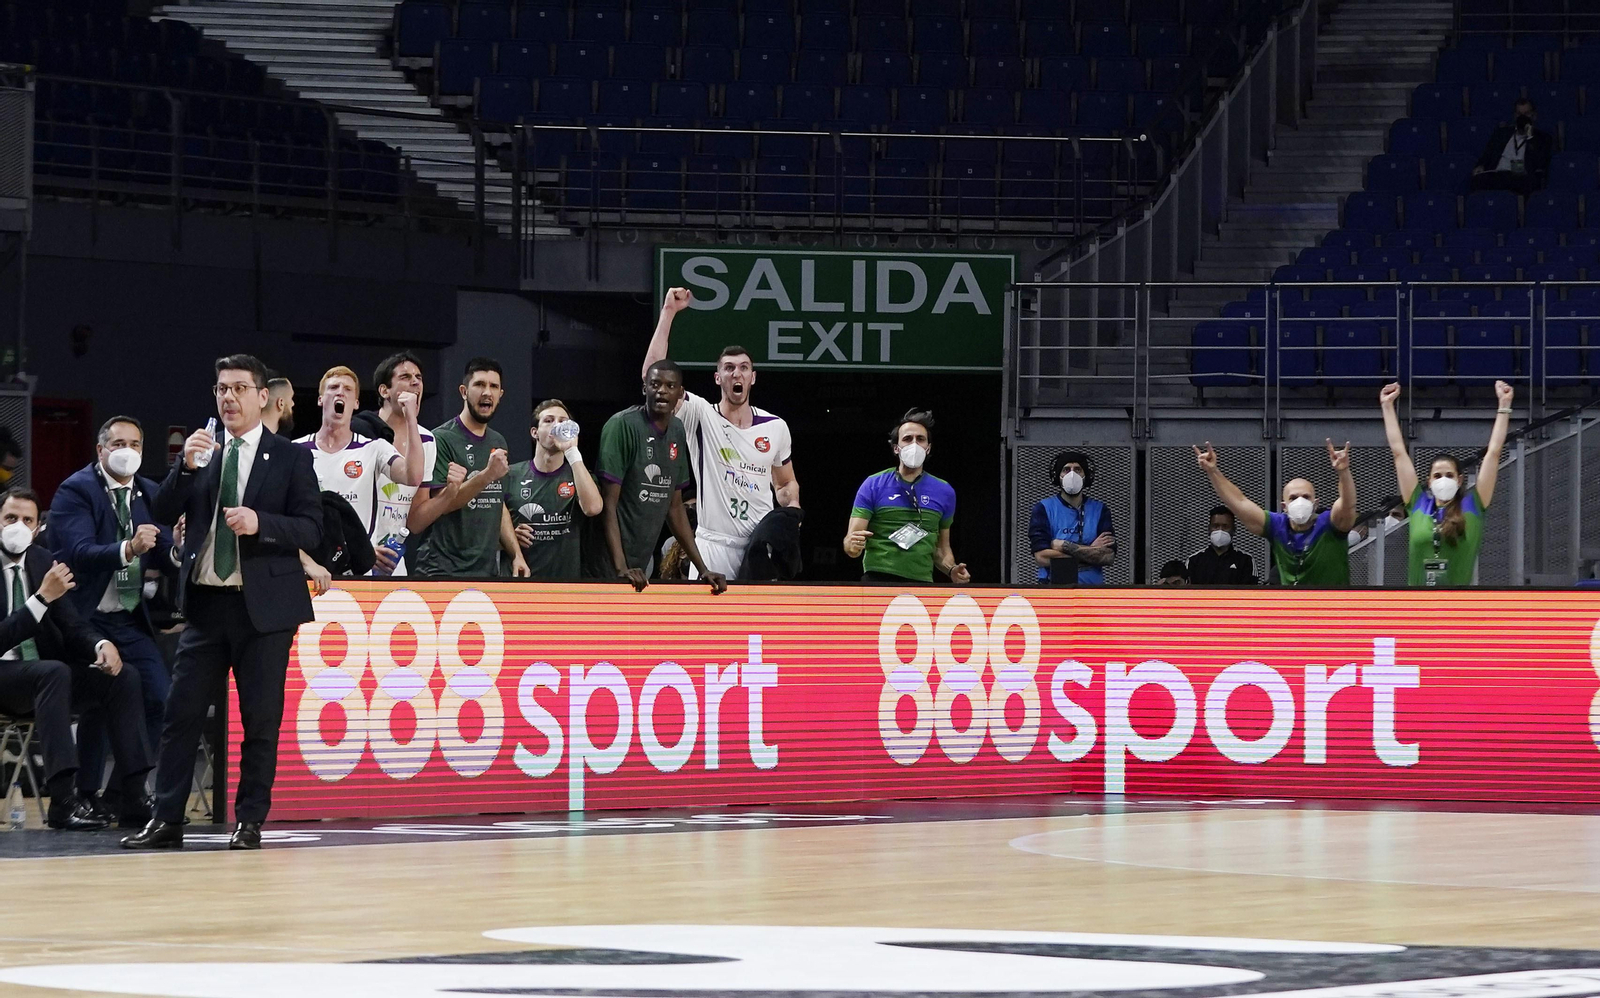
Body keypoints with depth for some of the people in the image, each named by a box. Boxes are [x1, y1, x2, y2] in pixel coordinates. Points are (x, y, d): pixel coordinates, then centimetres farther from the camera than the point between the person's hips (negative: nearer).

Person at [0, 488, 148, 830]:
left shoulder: (41, 561, 9)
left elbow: (71, 626, 10)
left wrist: (101, 645, -13)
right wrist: (42, 597, -29)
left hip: (42, 674, 7)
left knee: (124, 677, -11)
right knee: (54, 672, -36)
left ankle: (134, 799, -18)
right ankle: (62, 801, -42)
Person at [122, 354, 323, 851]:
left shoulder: (290, 459, 2)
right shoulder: (201, 452, 12)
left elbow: (311, 530, -4)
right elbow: (161, 514, 5)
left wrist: (260, 523, -20)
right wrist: (186, 467, -11)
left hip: (263, 605, -3)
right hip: (206, 602, 3)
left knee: (261, 718, 0)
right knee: (181, 712, 0)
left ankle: (249, 822, 8)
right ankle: (167, 820, 4)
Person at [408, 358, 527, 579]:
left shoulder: (497, 442, 16)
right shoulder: (442, 439, -7)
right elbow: (442, 502, -16)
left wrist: (516, 554, 13)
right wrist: (487, 475, -28)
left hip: (488, 569, 7)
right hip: (444, 569, -7)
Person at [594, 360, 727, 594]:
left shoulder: (676, 431, 9)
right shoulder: (622, 426, -11)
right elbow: (608, 504, -15)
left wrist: (703, 569, 11)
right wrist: (621, 568, -23)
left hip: (642, 566, 6)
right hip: (609, 566, -6)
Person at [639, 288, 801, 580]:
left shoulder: (776, 427, 9)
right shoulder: (700, 416, -2)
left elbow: (786, 483, 23)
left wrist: (792, 506, -2)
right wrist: (668, 313, -16)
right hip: (714, 543, -3)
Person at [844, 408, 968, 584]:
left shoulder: (944, 492, 10)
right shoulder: (873, 485, 2)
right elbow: (851, 542, -2)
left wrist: (951, 570, -2)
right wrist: (853, 545, -26)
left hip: (922, 582, 3)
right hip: (877, 581, -3)